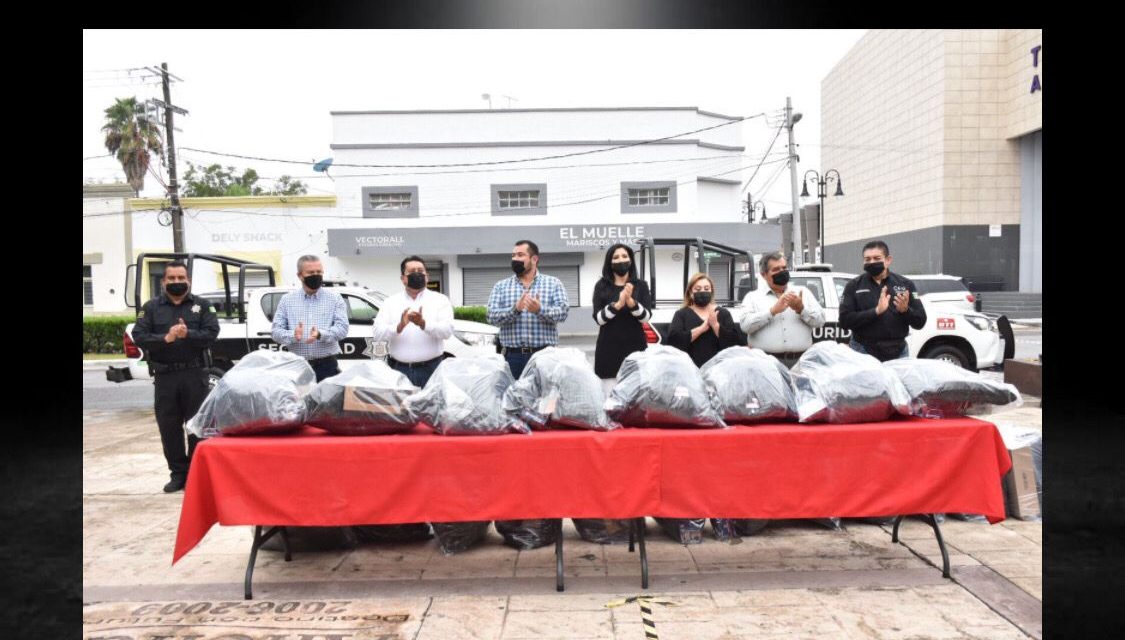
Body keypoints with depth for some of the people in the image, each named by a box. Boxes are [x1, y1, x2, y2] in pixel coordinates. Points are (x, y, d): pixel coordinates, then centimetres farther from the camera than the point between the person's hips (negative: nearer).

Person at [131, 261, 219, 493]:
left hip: (195, 374, -1)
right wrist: (165, 338, -17)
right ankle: (178, 473, 16)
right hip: (165, 376, 2)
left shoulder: (202, 305, 7)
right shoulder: (151, 307, 9)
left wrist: (188, 334, -21)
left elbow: (212, 333, -5)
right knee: (169, 427, 5)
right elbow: (139, 336, -2)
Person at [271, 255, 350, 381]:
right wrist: (293, 336, -15)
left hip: (327, 366, -1)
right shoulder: (287, 300, 13)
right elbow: (276, 331, 7)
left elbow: (342, 328, -2)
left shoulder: (334, 298, 8)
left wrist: (320, 334, -21)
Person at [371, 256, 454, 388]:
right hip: (399, 369, 1)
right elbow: (377, 333, -1)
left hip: (431, 369, -1)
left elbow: (447, 329, -8)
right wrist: (399, 327, -21)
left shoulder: (440, 300, 6)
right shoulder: (391, 302, 10)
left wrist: (423, 324, -25)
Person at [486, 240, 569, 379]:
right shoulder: (501, 286, 12)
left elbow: (563, 311, -5)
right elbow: (492, 316, 0)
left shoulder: (553, 283, 9)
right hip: (512, 356, 1)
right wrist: (515, 309, -18)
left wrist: (540, 310, -24)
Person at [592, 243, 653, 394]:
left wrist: (631, 302, -23)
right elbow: (598, 318, -5)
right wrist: (617, 304, -21)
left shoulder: (641, 285, 5)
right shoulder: (601, 286, 4)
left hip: (635, 346, 1)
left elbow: (646, 316, -5)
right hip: (609, 348, -1)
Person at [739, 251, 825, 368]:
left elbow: (820, 320, 10)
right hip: (766, 362, -2)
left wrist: (801, 309, -8)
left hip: (800, 361, 2)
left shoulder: (803, 292, 19)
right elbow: (746, 324, -5)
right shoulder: (753, 297, 11)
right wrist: (773, 311, -12)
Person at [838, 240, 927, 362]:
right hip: (864, 353, -2)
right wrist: (876, 311, -20)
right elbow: (844, 320, -9)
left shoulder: (905, 284, 8)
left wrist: (905, 310, -15)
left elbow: (920, 321, 6)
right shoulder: (854, 285, 2)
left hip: (898, 353, 2)